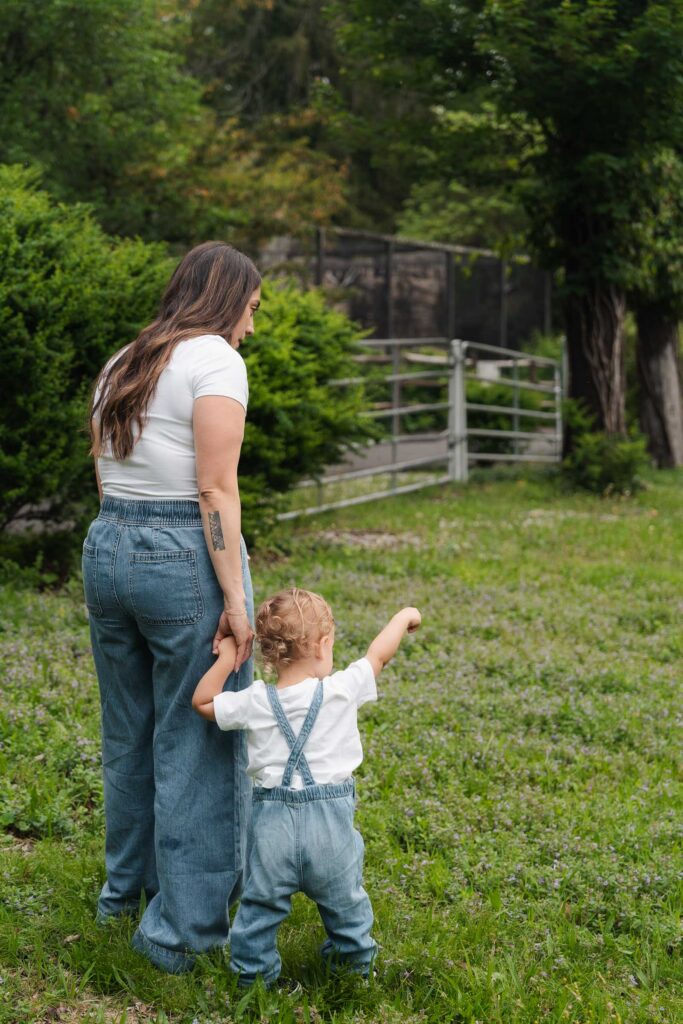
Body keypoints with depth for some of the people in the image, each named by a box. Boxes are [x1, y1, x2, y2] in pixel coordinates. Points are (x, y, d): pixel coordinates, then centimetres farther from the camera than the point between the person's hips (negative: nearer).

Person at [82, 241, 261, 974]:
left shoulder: (121, 365, 14)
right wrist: (235, 596, -15)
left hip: (107, 548, 8)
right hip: (187, 556, -7)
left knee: (128, 733, 20)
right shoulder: (215, 359, -9)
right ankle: (181, 926, 9)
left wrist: (127, 539, 19)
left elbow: (105, 478, 14)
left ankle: (126, 887, 36)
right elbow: (215, 489, -16)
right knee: (196, 744, 2)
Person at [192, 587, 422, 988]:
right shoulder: (342, 691, -11)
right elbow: (379, 654, 4)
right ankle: (356, 956, 38)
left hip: (273, 821, 0)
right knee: (344, 898, 22)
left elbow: (203, 702, 5)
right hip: (331, 820, 0)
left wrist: (226, 658, 6)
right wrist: (404, 616, 20)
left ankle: (253, 969, 25)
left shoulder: (256, 702, -8)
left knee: (261, 901, 17)